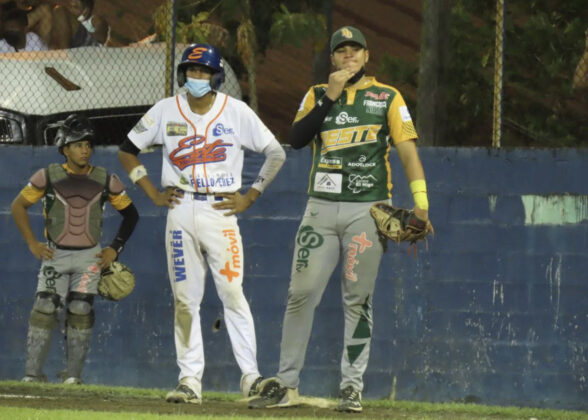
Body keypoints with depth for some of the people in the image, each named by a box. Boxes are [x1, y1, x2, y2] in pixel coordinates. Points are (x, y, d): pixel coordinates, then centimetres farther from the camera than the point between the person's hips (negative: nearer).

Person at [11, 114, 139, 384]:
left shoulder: (105, 181, -2)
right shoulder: (47, 176, -4)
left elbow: (130, 214, 10)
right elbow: (18, 206, 6)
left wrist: (114, 249, 4)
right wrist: (32, 244, 0)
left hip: (90, 257, 1)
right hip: (54, 254, -1)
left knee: (80, 311, -7)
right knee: (44, 309, -10)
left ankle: (73, 375, 0)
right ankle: (33, 374, -8)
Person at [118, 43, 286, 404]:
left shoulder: (236, 112, 0)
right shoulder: (166, 111, 6)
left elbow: (276, 154, 5)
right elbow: (128, 151, 15)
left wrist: (249, 197, 0)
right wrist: (153, 194, 8)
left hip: (220, 212, -2)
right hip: (180, 212, 2)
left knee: (232, 292, -10)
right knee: (185, 299, 2)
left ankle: (251, 375, -6)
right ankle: (190, 380, 5)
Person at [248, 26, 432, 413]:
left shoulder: (387, 98, 6)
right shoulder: (317, 95, 13)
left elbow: (407, 149, -2)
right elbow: (296, 138, -2)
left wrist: (421, 202, -14)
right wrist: (330, 96, -9)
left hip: (368, 210, -2)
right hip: (322, 209, 2)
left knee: (358, 300, -2)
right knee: (301, 295, -3)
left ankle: (352, 388, 2)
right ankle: (285, 385, 1)